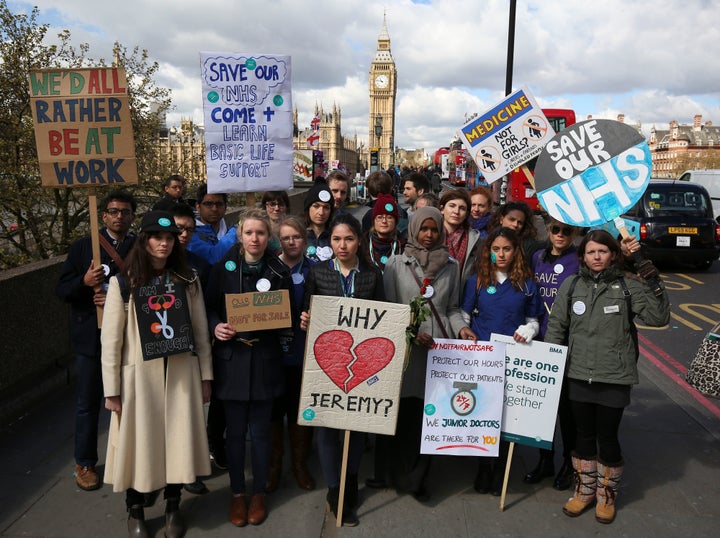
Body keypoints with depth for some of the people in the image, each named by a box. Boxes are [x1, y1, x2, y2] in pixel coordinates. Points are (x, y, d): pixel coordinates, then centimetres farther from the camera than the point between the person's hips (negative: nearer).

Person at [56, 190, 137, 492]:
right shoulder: (82, 247, 2)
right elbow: (62, 291, -1)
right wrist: (85, 281, -20)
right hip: (91, 337, 0)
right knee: (88, 403, 10)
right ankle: (84, 463, 27)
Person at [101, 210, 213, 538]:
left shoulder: (187, 280, 2)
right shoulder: (123, 283, -7)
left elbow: (200, 331, 6)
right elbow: (111, 340, -5)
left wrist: (205, 375, 6)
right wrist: (112, 390, -4)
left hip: (181, 374, 2)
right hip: (140, 376, -2)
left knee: (178, 441, 10)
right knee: (140, 444, 7)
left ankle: (172, 508, 31)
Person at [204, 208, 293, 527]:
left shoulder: (279, 272, 1)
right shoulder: (223, 268, 0)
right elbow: (209, 308, 3)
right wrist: (216, 327, -16)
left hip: (264, 359, 0)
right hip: (231, 357, 0)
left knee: (259, 430, 8)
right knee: (235, 431, 9)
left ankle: (259, 493, 27)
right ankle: (237, 493, 27)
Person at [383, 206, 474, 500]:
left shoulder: (451, 266, 12)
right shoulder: (397, 264, 4)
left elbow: (452, 307, 18)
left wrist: (461, 327, -1)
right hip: (403, 349, -2)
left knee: (428, 413, 0)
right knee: (400, 412, 2)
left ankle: (415, 477, 16)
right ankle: (391, 472, 21)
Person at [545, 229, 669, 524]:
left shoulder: (628, 285, -3)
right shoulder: (571, 285, 2)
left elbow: (658, 318, -8)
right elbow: (556, 327, 6)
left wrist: (654, 286, -20)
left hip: (615, 377, -2)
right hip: (578, 375, 2)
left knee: (607, 436, 7)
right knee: (584, 434, 14)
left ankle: (607, 494, 30)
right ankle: (584, 490, 33)